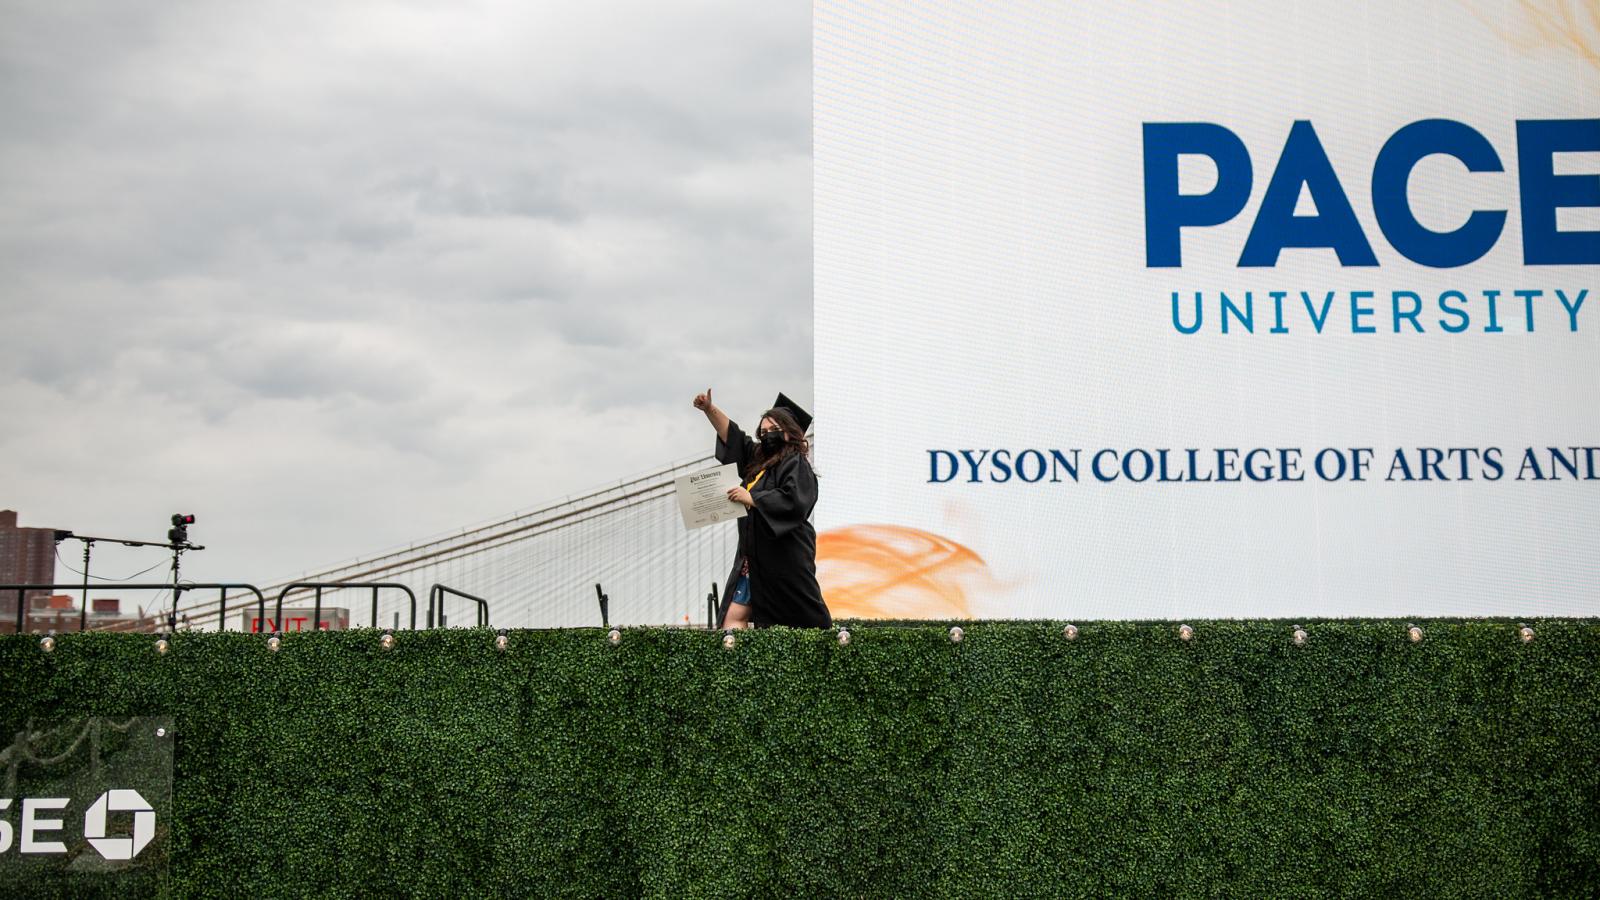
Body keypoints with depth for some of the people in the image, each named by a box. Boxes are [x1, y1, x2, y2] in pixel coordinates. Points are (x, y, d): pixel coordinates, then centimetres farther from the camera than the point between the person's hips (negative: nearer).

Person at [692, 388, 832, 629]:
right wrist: (709, 409, 16)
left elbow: (793, 500, -24)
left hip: (785, 559, -8)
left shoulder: (795, 464, -7)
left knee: (809, 621, -3)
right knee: (734, 617, -3)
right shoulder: (758, 459, 18)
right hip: (753, 558, 9)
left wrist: (751, 498, -19)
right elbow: (732, 435, 25)